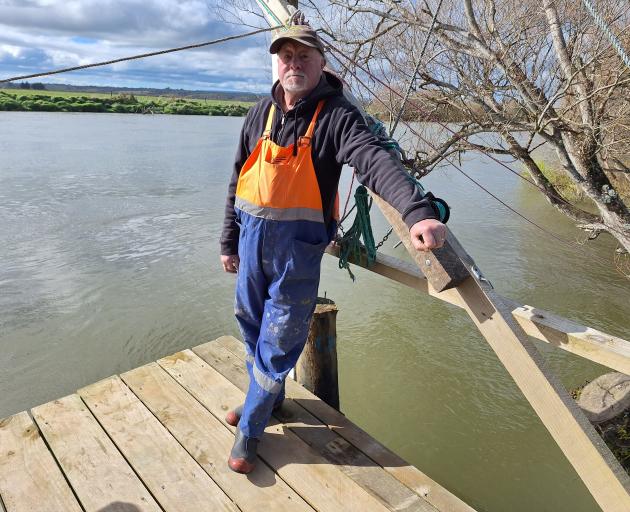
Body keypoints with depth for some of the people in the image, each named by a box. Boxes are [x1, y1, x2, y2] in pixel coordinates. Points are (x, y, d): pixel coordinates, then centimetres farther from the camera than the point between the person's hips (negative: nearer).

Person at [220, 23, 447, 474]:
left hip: (298, 244, -5)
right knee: (252, 325, 18)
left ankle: (251, 427, 24)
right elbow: (239, 182, 14)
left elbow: (375, 161, -28)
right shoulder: (261, 114, 8)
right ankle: (268, 396, 43)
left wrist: (418, 211, -45)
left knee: (279, 339, 2)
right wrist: (230, 242, 15)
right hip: (252, 236, 6)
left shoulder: (336, 115, -9)